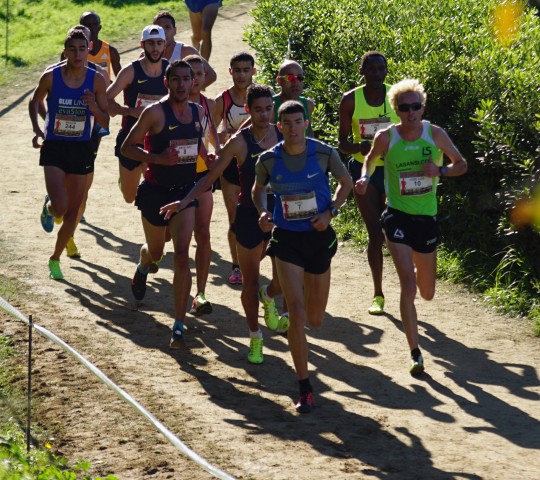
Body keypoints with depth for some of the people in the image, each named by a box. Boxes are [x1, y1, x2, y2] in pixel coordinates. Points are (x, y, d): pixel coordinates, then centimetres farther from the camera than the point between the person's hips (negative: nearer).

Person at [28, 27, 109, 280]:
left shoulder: (96, 80, -6)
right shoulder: (51, 77, -9)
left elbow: (105, 121, 0)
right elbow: (35, 102, 10)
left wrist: (93, 107, -20)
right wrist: (36, 129, -3)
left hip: (81, 149, 2)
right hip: (54, 147, -2)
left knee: (73, 213, 7)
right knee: (60, 208, -17)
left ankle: (55, 258, 28)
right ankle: (48, 206, 22)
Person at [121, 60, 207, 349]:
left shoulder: (198, 112, 3)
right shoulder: (155, 113, -14)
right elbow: (127, 147, -12)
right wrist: (157, 158, -25)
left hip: (185, 192, 2)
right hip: (155, 192, -2)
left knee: (182, 256, -12)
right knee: (155, 252, 18)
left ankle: (179, 326, -10)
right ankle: (143, 268, 59)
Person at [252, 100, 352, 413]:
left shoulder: (324, 153, -11)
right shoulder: (269, 160, -8)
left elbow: (346, 182, 5)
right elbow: (259, 188, 12)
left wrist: (330, 211, -9)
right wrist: (263, 212, -8)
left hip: (318, 237, 1)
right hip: (287, 238, -1)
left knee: (315, 319, 13)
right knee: (296, 314, -13)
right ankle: (305, 390, -7)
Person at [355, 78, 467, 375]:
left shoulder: (435, 135, -6)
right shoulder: (386, 138, -8)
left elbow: (461, 164, 6)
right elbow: (371, 159, 12)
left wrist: (440, 171, -14)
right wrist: (365, 177, -10)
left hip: (427, 218, 3)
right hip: (398, 217, -2)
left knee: (427, 293, 16)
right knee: (408, 286, -16)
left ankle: (419, 271, 56)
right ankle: (415, 353, -9)